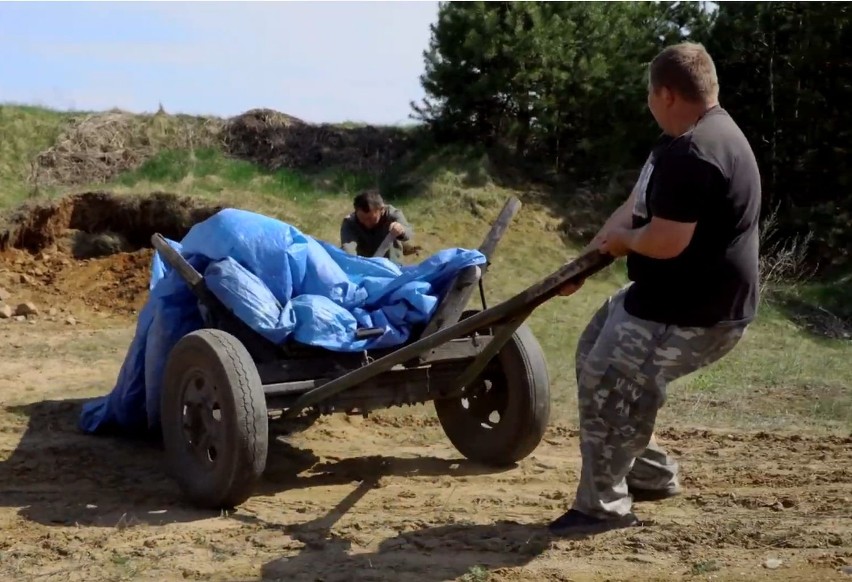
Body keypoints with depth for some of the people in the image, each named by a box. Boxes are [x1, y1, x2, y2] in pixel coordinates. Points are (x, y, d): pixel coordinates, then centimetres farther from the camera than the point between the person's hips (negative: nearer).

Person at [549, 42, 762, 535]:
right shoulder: (701, 138, 11)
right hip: (671, 296, 11)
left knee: (606, 384, -3)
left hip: (694, 311, -11)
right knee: (596, 352, 21)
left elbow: (664, 241, -32)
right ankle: (652, 474, 30)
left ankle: (604, 505, 12)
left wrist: (623, 241, -8)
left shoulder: (690, 153, -27)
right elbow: (636, 205, 16)